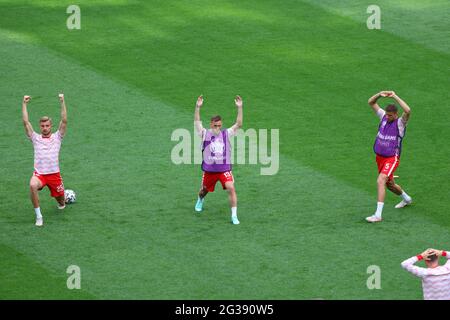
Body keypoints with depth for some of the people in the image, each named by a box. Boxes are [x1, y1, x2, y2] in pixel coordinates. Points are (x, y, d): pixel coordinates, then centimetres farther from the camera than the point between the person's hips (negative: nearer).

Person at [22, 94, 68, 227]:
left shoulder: (57, 137, 6)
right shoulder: (36, 138, 7)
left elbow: (64, 121, -5)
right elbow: (26, 122, 0)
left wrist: (62, 102, -12)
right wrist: (24, 104, -6)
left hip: (54, 174, 1)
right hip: (39, 173, -1)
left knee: (61, 202, 11)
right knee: (33, 185, -36)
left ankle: (61, 202, 53)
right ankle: (38, 216, -27)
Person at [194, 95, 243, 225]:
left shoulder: (226, 134, -2)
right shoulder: (205, 134, -5)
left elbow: (238, 124, -11)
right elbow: (197, 122, -17)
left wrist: (239, 108, -20)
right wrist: (198, 107, -29)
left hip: (225, 169, 0)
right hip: (209, 169, 1)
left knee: (231, 189, -19)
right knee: (204, 190, 20)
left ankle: (234, 216, -13)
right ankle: (200, 200, 58)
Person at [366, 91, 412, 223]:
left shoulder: (400, 122, -14)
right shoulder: (384, 117, 2)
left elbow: (408, 110, -35)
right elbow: (371, 102, 4)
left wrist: (395, 97, -32)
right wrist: (380, 94, -15)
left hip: (392, 158, -7)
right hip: (380, 157, 7)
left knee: (380, 181, -23)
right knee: (389, 184, 22)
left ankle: (378, 215, -24)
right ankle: (406, 199, 51)